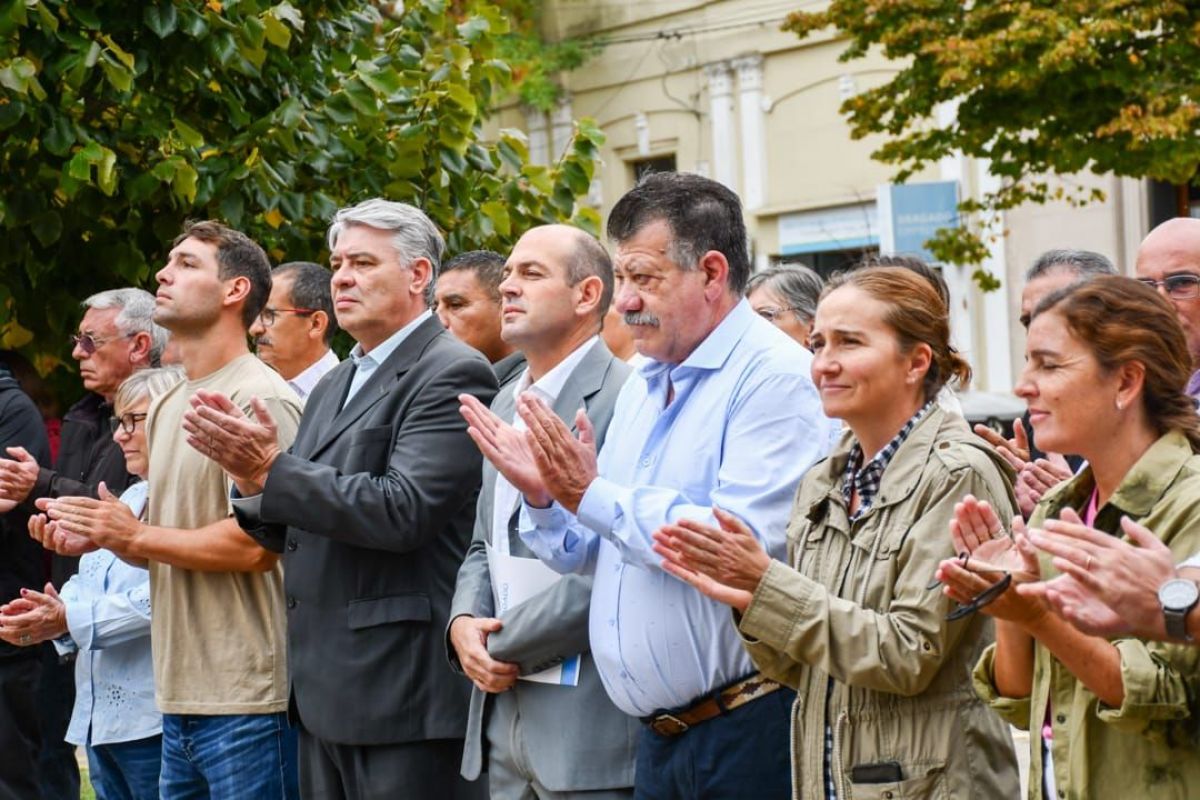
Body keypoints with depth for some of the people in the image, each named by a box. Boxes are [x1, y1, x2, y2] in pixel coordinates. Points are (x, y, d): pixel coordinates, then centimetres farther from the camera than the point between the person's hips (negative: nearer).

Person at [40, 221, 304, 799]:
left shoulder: (260, 399, -11)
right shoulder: (166, 407, 18)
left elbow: (258, 545, -20)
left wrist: (135, 535, -10)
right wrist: (101, 533, 1)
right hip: (178, 699, 9)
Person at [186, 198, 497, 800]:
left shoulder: (450, 375, -9)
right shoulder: (334, 386, 18)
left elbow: (403, 512, -21)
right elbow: (291, 530, 18)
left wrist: (271, 469, -18)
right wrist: (250, 472, -2)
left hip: (402, 689, -8)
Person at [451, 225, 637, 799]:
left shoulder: (627, 399, -12)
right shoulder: (508, 402, 17)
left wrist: (506, 641, -13)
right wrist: (463, 621, 2)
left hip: (590, 717, -8)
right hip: (504, 710, 8)